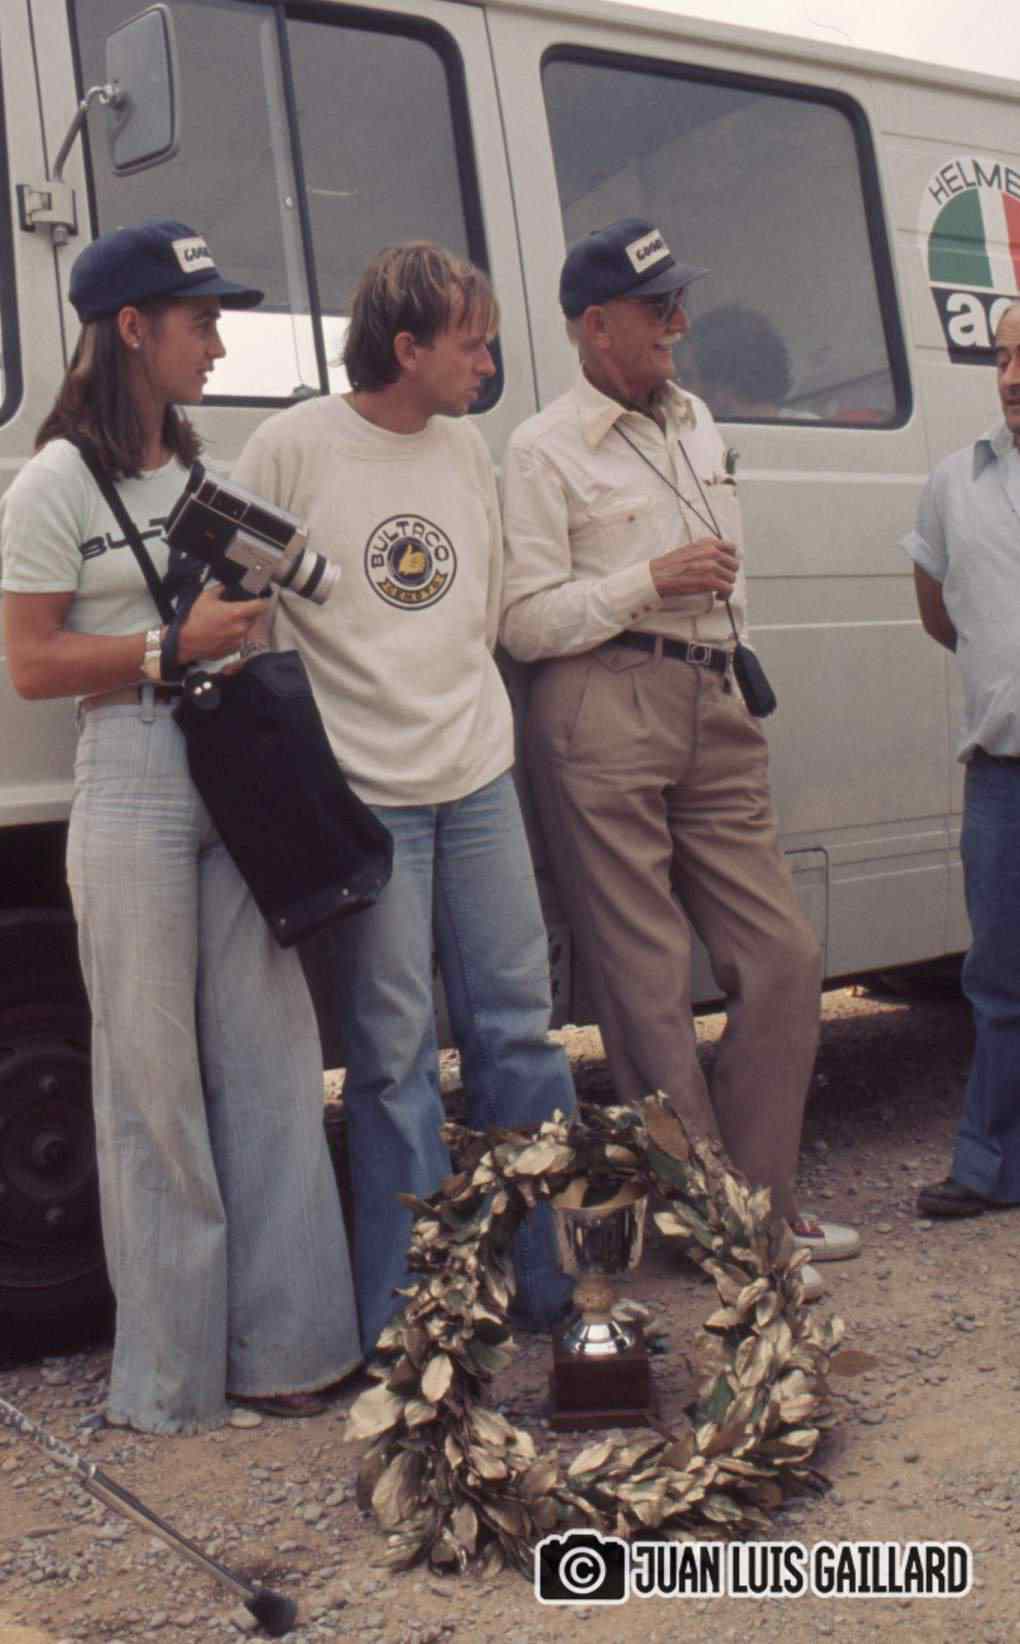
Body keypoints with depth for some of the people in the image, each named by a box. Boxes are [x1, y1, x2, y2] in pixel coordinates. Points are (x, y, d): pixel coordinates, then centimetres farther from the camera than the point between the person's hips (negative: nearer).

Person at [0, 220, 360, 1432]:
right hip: (133, 784, -6)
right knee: (157, 1076, 0)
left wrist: (246, 622, 6)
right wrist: (175, 646, -14)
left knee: (268, 1058, 6)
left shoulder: (202, 470, 17)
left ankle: (278, 1342, 18)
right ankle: (174, 1369, 14)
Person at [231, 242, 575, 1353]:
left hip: (479, 778, 6)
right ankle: (409, 1315, 14)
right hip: (363, 793, -5)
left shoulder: (466, 447, 12)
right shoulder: (292, 447, -6)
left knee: (517, 1028, 10)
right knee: (394, 1056, 0)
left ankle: (548, 1279, 24)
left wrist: (459, 710, 13)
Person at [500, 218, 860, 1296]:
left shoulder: (695, 422, 20)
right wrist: (652, 581, -11)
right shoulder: (545, 449, -2)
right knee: (646, 986, -3)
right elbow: (524, 620, -9)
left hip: (712, 714, 8)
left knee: (780, 958, 6)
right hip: (604, 719, -7)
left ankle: (759, 1206, 17)